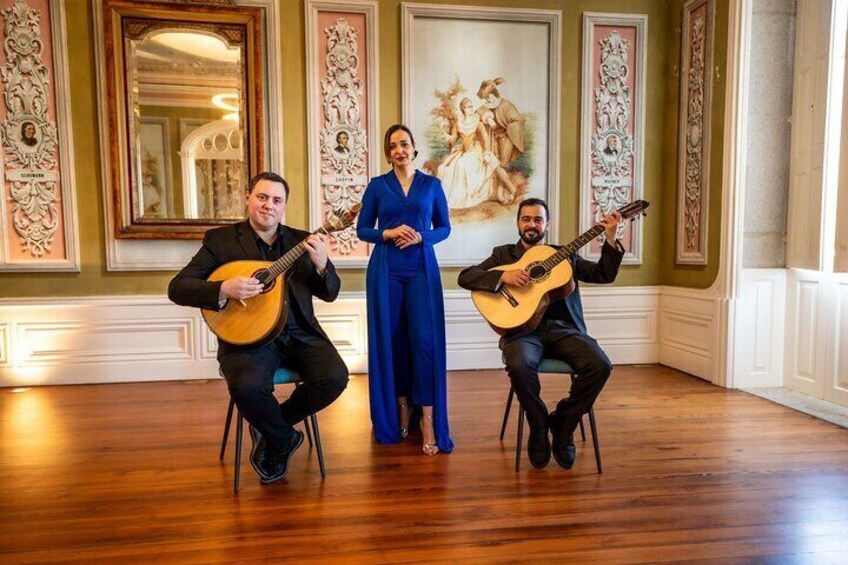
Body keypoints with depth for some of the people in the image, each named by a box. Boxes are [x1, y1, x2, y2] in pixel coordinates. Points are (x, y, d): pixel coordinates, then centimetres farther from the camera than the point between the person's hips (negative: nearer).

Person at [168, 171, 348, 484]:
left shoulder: (301, 241, 11)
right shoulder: (220, 239, 3)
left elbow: (330, 293, 9)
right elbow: (177, 287, -3)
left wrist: (322, 264, -13)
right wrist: (224, 289, -21)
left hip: (299, 334, 3)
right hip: (247, 336, -3)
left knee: (335, 376, -22)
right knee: (247, 386, -33)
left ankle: (270, 428, 7)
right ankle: (284, 439, 3)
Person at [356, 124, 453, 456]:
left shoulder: (431, 185, 8)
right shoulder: (377, 185, 7)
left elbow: (444, 228, 9)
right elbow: (362, 230, 6)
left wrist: (421, 237, -10)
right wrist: (389, 233, -12)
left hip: (422, 268, 0)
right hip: (385, 269, 1)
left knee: (425, 339, -9)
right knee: (391, 339, 3)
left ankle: (428, 420, -6)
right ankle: (399, 407, 20)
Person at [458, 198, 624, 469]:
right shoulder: (503, 254, 16)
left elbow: (604, 275, 13)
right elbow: (465, 277, 3)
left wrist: (611, 238, -1)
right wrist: (503, 276, -13)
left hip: (563, 328, 2)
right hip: (522, 328, -2)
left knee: (600, 365, -24)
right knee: (520, 366, -35)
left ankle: (563, 423, 0)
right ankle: (539, 427, -6)